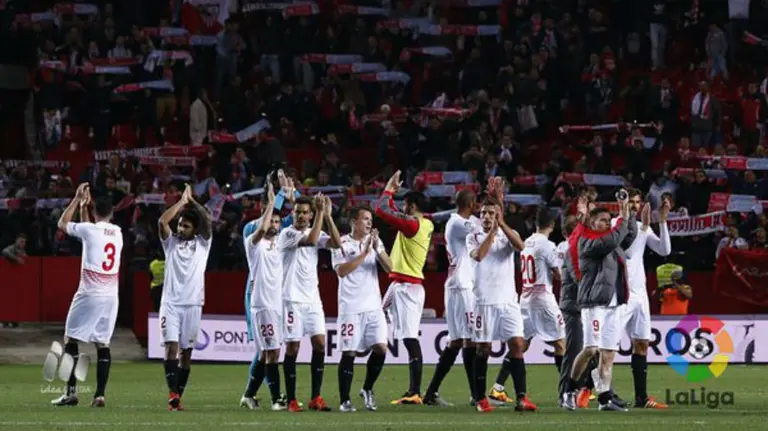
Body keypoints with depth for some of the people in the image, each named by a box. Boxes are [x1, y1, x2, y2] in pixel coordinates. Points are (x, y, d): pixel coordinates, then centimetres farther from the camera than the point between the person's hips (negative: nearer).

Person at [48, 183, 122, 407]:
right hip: (110, 296, 5)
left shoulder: (90, 229, -7)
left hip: (89, 295, -5)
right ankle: (100, 394, -1)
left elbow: (62, 223, 11)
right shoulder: (118, 233, 10)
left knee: (71, 340, 4)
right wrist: (83, 207, 27)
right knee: (103, 344, 6)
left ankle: (71, 391, -1)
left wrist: (78, 200, 17)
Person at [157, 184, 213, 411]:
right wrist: (182, 201, -1)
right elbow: (162, 221, -7)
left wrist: (192, 200, 1)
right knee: (171, 346, -14)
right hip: (170, 303, -1)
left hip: (193, 305, 1)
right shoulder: (171, 242, 10)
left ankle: (178, 397, 10)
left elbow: (208, 220, -6)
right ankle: (173, 393, -24)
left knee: (186, 352, 4)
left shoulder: (202, 244, 9)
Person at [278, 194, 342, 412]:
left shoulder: (316, 233, 10)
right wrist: (320, 213, -21)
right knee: (292, 347, -3)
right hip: (292, 299, -5)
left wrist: (327, 215, -12)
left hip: (312, 298, 5)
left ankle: (316, 398, 2)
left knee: (320, 344, -3)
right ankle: (291, 400, 2)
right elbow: (311, 240, -24)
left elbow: (336, 243, -7)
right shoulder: (287, 234, -7)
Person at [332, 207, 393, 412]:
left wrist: (377, 249, -12)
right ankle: (344, 400, 4)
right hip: (351, 307, -4)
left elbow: (389, 268, 2)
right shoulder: (342, 243, -2)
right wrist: (365, 252, -18)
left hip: (373, 306, 4)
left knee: (380, 348, -6)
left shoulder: (374, 241, 11)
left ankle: (367, 389, 15)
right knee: (349, 353, -3)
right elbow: (341, 270, -16)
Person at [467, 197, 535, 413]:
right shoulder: (474, 237, 6)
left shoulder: (508, 234, 9)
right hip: (484, 300, -1)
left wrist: (501, 224, -17)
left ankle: (521, 398, -11)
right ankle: (481, 399, 11)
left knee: (517, 345, -8)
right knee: (483, 349, 2)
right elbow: (478, 255, -16)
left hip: (508, 300, 1)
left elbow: (520, 245, -14)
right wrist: (492, 232, -13)